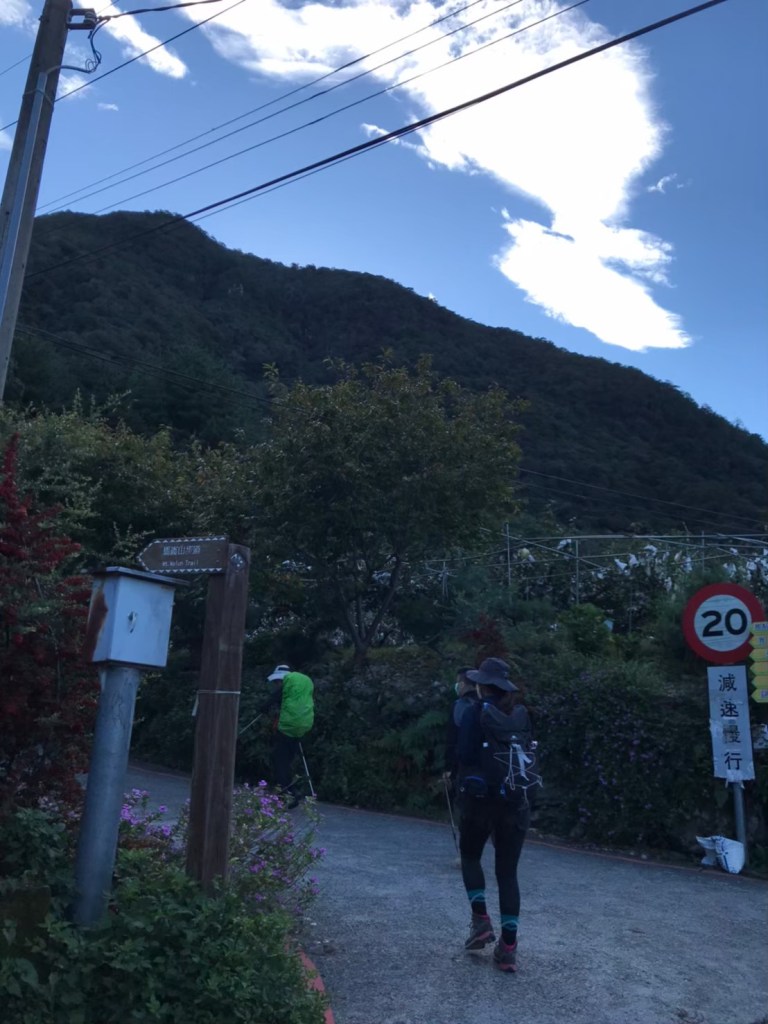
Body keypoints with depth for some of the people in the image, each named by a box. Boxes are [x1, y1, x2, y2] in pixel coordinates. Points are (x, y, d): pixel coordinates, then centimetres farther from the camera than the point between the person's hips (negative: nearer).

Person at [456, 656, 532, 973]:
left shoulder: (476, 712, -10)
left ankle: (481, 919, 8)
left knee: (470, 856, 21)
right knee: (508, 872, 9)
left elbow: (465, 754, -14)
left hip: (481, 798, -3)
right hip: (516, 801, 3)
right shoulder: (520, 712, 3)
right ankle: (509, 946, 9)